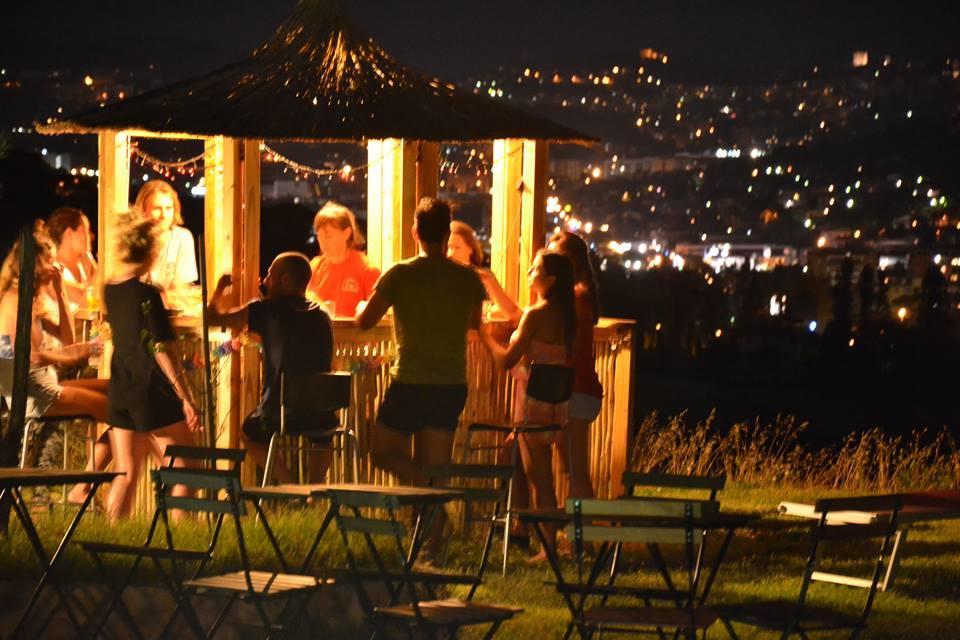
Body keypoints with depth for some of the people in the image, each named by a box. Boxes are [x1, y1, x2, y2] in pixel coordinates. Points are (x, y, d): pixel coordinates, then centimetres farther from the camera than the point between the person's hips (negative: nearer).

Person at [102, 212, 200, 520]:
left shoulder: (110, 290, 5)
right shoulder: (146, 294, -15)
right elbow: (163, 351, -17)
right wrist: (186, 397, -14)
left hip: (120, 392, 7)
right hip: (153, 392, -7)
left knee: (125, 475, 8)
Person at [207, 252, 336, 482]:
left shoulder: (268, 310, -4)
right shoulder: (322, 316, 9)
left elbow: (214, 317, 3)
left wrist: (220, 287, 24)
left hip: (277, 416, -4)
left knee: (249, 433, 30)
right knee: (325, 434, 39)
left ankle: (288, 485, 8)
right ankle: (315, 484, 14)